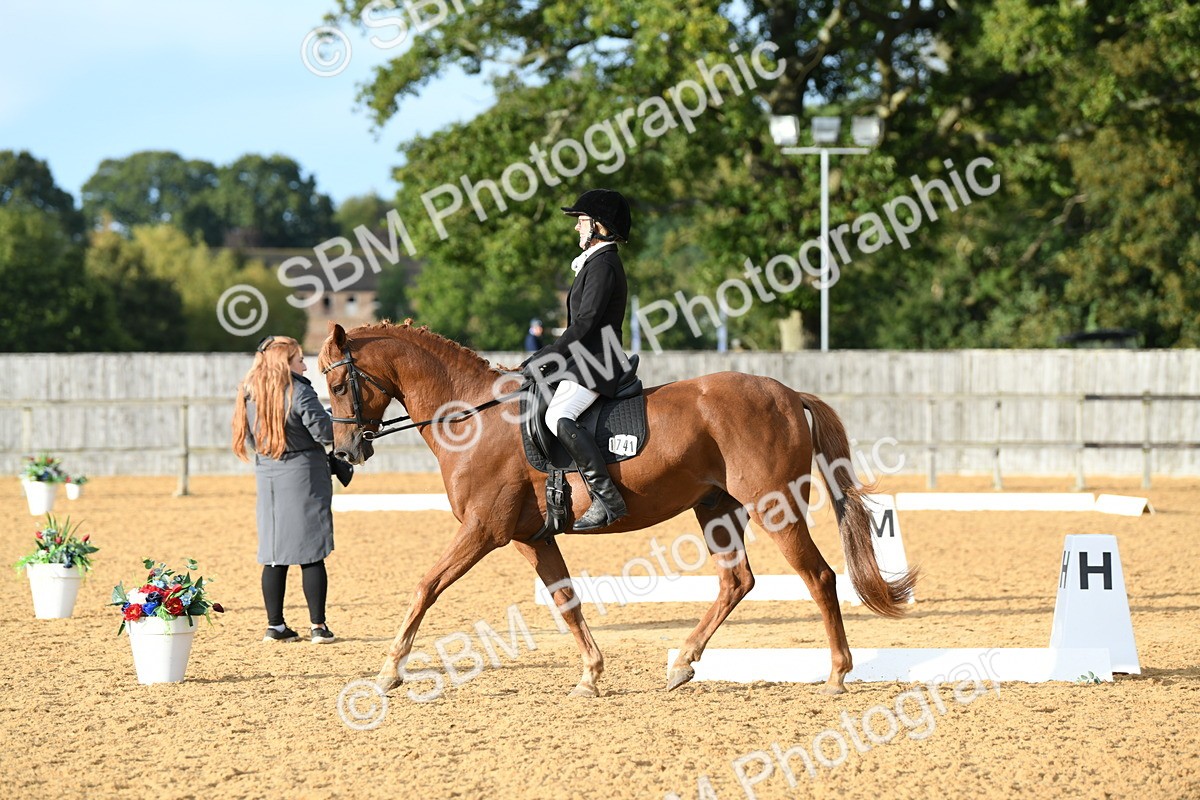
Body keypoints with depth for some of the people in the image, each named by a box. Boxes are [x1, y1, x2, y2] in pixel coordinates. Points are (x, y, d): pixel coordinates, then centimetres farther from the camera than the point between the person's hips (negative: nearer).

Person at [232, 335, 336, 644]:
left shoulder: (249, 394, 5)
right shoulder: (298, 392, -14)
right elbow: (326, 432, -16)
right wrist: (335, 417, 3)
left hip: (267, 478, 5)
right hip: (303, 478, -5)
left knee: (274, 557, 10)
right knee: (311, 555, 0)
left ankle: (275, 625, 11)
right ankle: (318, 626, 2)